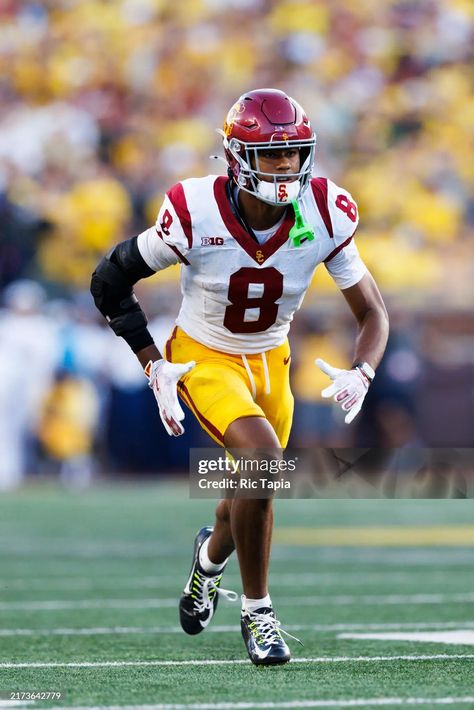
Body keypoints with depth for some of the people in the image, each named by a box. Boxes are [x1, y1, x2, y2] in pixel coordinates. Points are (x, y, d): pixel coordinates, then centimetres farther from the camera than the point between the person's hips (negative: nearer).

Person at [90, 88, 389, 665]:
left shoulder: (324, 218, -19)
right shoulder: (195, 216, -26)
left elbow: (372, 313, -7)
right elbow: (110, 280, -10)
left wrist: (361, 373, -27)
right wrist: (155, 368, -14)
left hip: (270, 362, 4)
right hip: (204, 358, -4)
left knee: (254, 489, 15)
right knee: (264, 455, -28)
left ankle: (211, 554, 55)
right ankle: (256, 611, -12)